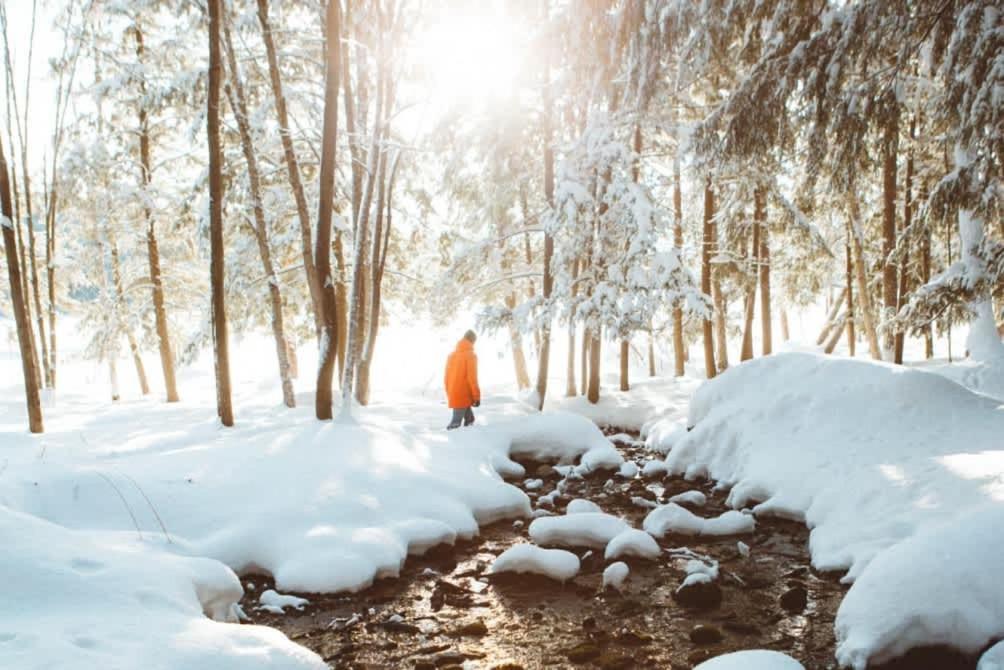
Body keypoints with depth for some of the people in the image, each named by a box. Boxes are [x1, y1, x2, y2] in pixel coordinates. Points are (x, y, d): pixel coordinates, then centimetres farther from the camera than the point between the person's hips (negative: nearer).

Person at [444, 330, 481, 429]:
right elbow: (472, 378, -14)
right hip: (463, 395, -7)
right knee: (456, 422, -6)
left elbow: (446, 377, 13)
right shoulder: (470, 355, -10)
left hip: (453, 395, 7)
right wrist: (477, 396, -7)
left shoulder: (452, 355, 10)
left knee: (469, 418, 18)